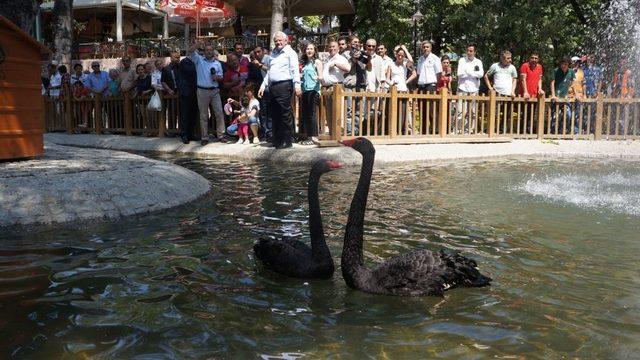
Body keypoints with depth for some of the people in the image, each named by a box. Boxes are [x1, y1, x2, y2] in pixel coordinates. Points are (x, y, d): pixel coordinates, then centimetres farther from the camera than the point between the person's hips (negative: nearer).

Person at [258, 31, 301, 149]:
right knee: (275, 115, 7)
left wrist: (297, 84, -20)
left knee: (285, 114, -7)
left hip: (284, 86, -7)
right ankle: (277, 141, 14)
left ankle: (287, 141, -2)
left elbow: (295, 70, -8)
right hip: (273, 87, 7)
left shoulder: (290, 52, 3)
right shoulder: (273, 53, 24)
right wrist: (263, 86, 21)